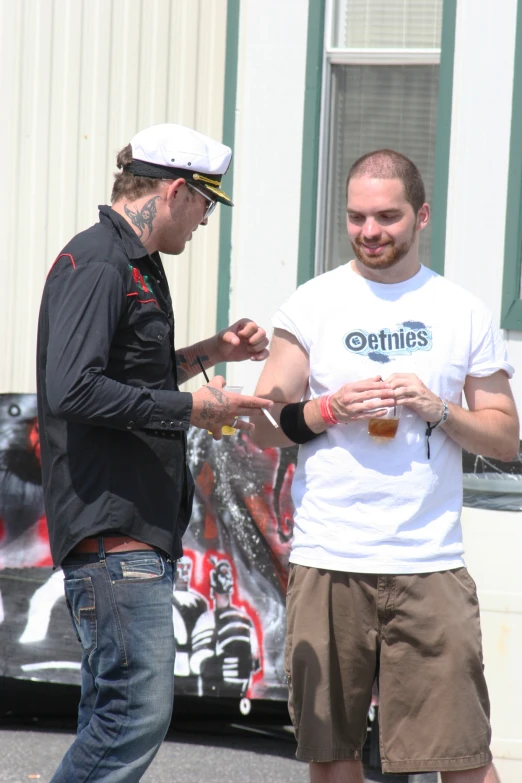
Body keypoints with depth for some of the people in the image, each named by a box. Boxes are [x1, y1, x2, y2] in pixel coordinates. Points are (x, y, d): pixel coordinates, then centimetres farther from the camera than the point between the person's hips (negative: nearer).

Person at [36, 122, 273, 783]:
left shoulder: (131, 264, 21)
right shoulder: (97, 264, -12)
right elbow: (75, 391, -23)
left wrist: (208, 354, 22)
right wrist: (191, 407, -16)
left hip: (136, 530, 11)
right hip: (112, 530, -11)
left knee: (115, 715, 11)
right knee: (138, 711, -14)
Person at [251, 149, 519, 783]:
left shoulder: (464, 313, 9)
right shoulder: (310, 306, 8)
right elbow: (263, 427, 7)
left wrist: (438, 410, -8)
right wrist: (330, 409, -11)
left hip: (430, 565, 0)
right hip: (327, 563, 0)